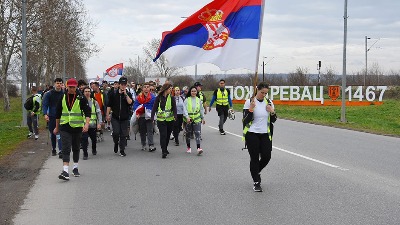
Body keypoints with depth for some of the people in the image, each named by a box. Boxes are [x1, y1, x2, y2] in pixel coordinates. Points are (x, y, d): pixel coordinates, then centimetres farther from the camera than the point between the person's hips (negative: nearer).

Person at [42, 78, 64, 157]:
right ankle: (53, 149, 28)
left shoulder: (64, 94, 2)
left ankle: (61, 151, -15)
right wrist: (45, 114, -16)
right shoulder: (48, 94, 1)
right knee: (53, 134, 12)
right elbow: (44, 105, -2)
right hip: (51, 117, 1)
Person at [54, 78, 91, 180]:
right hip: (65, 127, 0)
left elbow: (87, 112, -12)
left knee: (76, 148, 12)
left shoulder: (81, 98, -4)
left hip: (77, 127, 0)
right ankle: (65, 171, -18)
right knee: (66, 149, -10)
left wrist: (86, 124, -28)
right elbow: (58, 113, 13)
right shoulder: (62, 98, 4)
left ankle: (75, 168, 29)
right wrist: (57, 127, 17)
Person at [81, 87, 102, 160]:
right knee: (84, 139, -10)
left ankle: (94, 150, 41)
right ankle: (85, 154, 2)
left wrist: (99, 123, -7)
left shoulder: (94, 102, 4)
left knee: (94, 139, 13)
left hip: (92, 124, 1)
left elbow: (99, 113, 2)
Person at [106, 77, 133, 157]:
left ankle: (122, 150, 14)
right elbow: (109, 105, 7)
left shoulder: (128, 94, 2)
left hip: (125, 118, 1)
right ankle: (116, 143, 20)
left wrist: (125, 94, -17)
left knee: (123, 134, 3)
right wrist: (108, 115, 4)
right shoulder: (114, 93, 2)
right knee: (116, 132, -11)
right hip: (115, 118, 0)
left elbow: (130, 102, -16)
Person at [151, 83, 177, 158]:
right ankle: (163, 151, -9)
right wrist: (152, 117, -11)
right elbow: (154, 107, 0)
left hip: (170, 119, 2)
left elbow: (174, 107, -5)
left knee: (168, 135, 12)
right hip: (161, 119, -2)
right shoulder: (158, 97, -1)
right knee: (163, 135, -10)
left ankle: (165, 149, 30)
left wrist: (175, 115, -23)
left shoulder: (172, 98, 3)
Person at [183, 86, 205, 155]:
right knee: (188, 133, 11)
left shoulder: (199, 100, 5)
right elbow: (185, 109, -13)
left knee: (198, 133, -11)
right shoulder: (187, 100, -5)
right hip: (188, 119, -1)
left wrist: (203, 118, 19)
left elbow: (201, 109, 15)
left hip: (197, 119, 1)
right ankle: (188, 147, 27)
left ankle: (198, 148, -18)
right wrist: (187, 117, -26)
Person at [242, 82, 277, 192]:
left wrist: (272, 112, -11)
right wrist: (251, 109, -25)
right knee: (255, 158, -1)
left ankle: (257, 171, 31)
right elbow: (245, 120, -11)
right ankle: (256, 182, 13)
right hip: (252, 134, -4)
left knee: (266, 157, -1)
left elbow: (273, 120, 9)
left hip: (265, 134, 4)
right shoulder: (249, 102, -8)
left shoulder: (269, 102, 5)